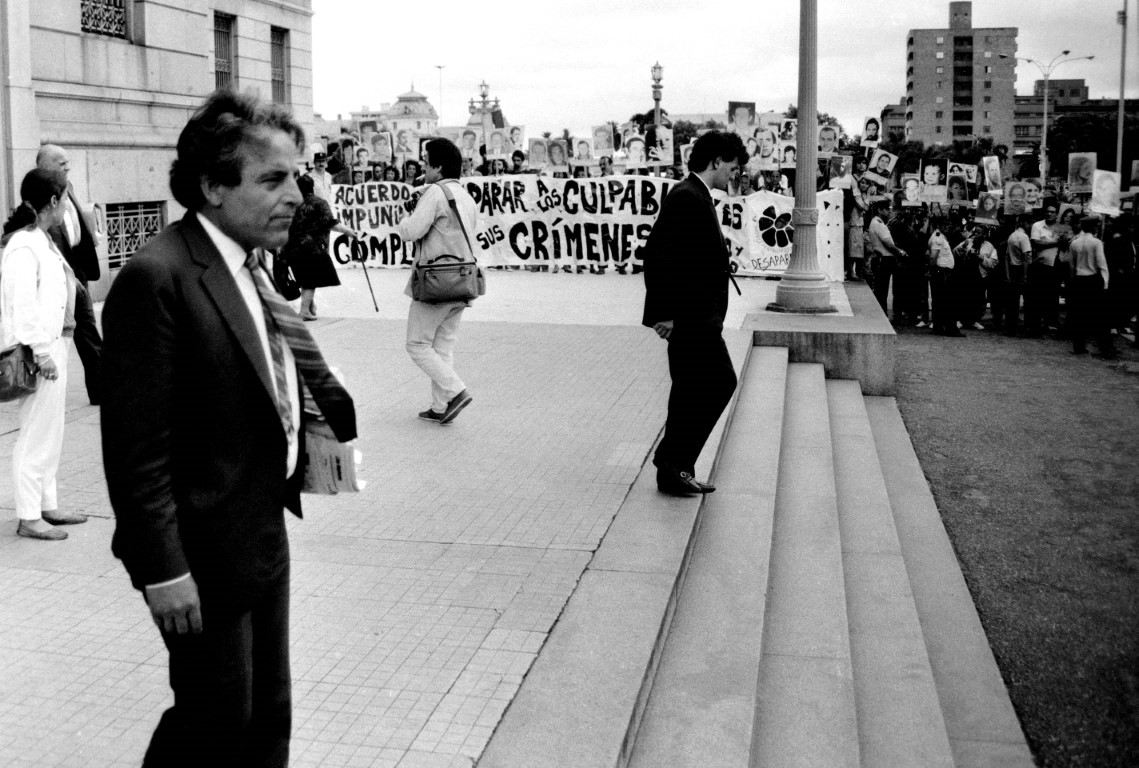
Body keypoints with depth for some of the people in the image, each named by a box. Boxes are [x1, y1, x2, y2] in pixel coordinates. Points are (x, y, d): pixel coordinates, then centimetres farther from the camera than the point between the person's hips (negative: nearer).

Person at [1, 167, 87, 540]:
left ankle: (47, 505, 27)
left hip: (54, 345, 10)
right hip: (39, 351, -10)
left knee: (51, 432, 17)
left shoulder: (43, 240, 12)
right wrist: (42, 353, -21)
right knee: (35, 436, -2)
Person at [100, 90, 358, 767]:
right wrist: (163, 570, -22)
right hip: (205, 556, -9)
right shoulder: (156, 278, -21)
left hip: (264, 535, 9)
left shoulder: (252, 268, 7)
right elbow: (137, 444, -22)